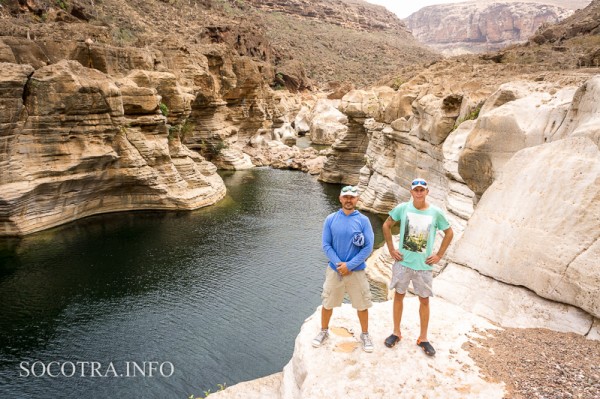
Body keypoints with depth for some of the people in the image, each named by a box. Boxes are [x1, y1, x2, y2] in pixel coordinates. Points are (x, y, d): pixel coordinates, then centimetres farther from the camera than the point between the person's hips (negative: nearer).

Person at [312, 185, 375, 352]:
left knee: (362, 305, 10)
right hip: (334, 270, 1)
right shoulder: (330, 219, -4)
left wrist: (349, 265, -15)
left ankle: (365, 335, 32)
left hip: (357, 271, -1)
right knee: (327, 303, 12)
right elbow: (326, 245, -4)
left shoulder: (363, 220, -7)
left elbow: (368, 247, -9)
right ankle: (324, 331, 35)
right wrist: (339, 264, -15)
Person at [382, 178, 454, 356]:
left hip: (424, 265, 0)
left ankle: (423, 338, 25)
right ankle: (396, 332, 29)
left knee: (424, 301, 9)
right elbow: (387, 225, 5)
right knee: (399, 295, 12)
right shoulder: (402, 208, -8)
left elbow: (449, 233, 6)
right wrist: (391, 249, 0)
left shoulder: (436, 213, -8)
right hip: (402, 262, 0)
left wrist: (439, 255, 1)